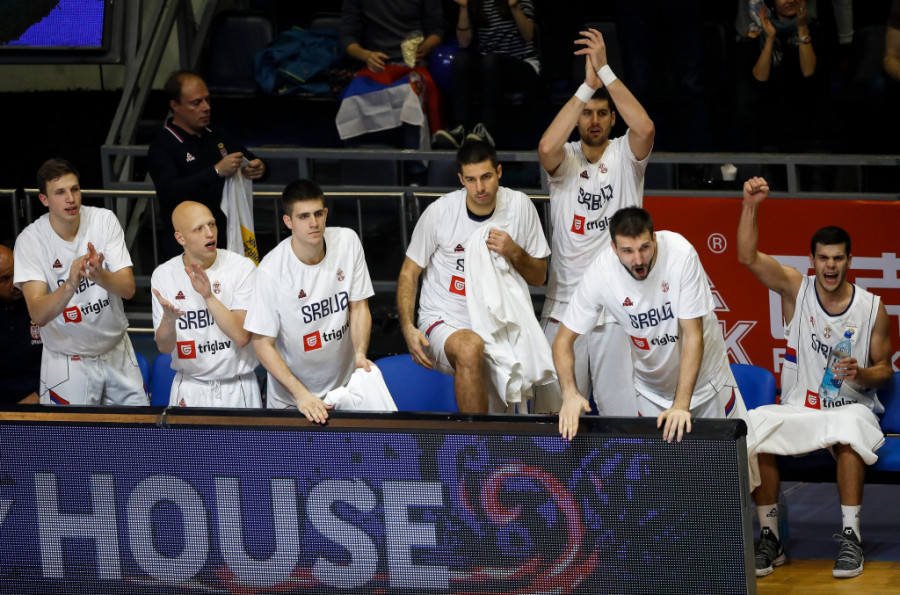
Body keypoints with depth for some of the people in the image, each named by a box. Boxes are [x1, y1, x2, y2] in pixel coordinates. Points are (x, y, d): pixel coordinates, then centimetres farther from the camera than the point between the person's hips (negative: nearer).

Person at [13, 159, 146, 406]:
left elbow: (128, 289, -16)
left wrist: (100, 276, -38)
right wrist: (70, 286, -44)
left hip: (117, 351, 3)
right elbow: (38, 315, -25)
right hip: (67, 363, -3)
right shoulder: (30, 241, -16)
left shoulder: (104, 220, -9)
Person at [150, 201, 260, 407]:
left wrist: (208, 296, -28)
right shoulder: (164, 275, -3)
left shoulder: (242, 267, -10)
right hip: (190, 389, 1)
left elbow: (242, 336, -18)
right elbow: (164, 347, -4)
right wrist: (168, 319, -26)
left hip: (237, 389, -1)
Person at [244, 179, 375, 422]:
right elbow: (263, 343, -18)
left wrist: (360, 353, -22)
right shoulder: (271, 272, -22)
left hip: (345, 384, 3)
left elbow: (359, 306, -3)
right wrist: (301, 393, -29)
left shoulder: (347, 242, -10)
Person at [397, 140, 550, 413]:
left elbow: (538, 277, 5)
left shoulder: (519, 206, -2)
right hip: (444, 322, -3)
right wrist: (408, 328, -13)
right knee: (470, 348, -38)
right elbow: (409, 272, 2)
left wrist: (514, 253, -16)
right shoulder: (440, 211, -8)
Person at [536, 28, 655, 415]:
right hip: (564, 305, 1)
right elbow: (547, 148, -20)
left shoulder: (625, 156, 4)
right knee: (556, 416, 0)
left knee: (622, 414, -6)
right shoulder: (565, 159, 5)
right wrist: (587, 85, -20)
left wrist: (605, 70, -20)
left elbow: (645, 128, -19)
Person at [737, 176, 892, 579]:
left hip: (850, 407, -2)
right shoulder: (796, 289, 3)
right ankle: (769, 538, -19)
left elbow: (884, 368, 9)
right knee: (755, 425, -30)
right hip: (798, 408, 2)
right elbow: (748, 257, -10)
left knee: (849, 426, -39)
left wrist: (860, 374, -15)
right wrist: (751, 206, -24)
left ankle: (850, 536, -31)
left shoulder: (872, 308, 2)